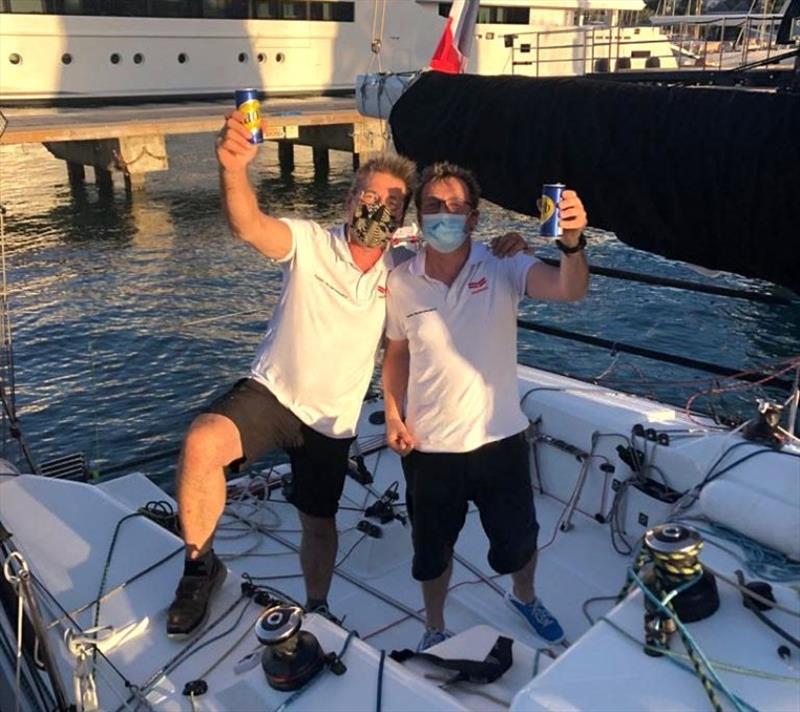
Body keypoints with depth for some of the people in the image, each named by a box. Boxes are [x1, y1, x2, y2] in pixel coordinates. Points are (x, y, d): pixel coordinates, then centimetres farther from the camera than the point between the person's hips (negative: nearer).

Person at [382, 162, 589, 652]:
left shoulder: (503, 268, -11)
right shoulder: (401, 283, -7)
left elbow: (569, 290, -27)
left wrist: (573, 241, -46)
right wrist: (393, 415, -4)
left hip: (500, 438, 0)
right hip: (429, 446, 1)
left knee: (518, 542, 20)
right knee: (432, 552, 19)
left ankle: (525, 598, 56)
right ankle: (435, 629, 48)